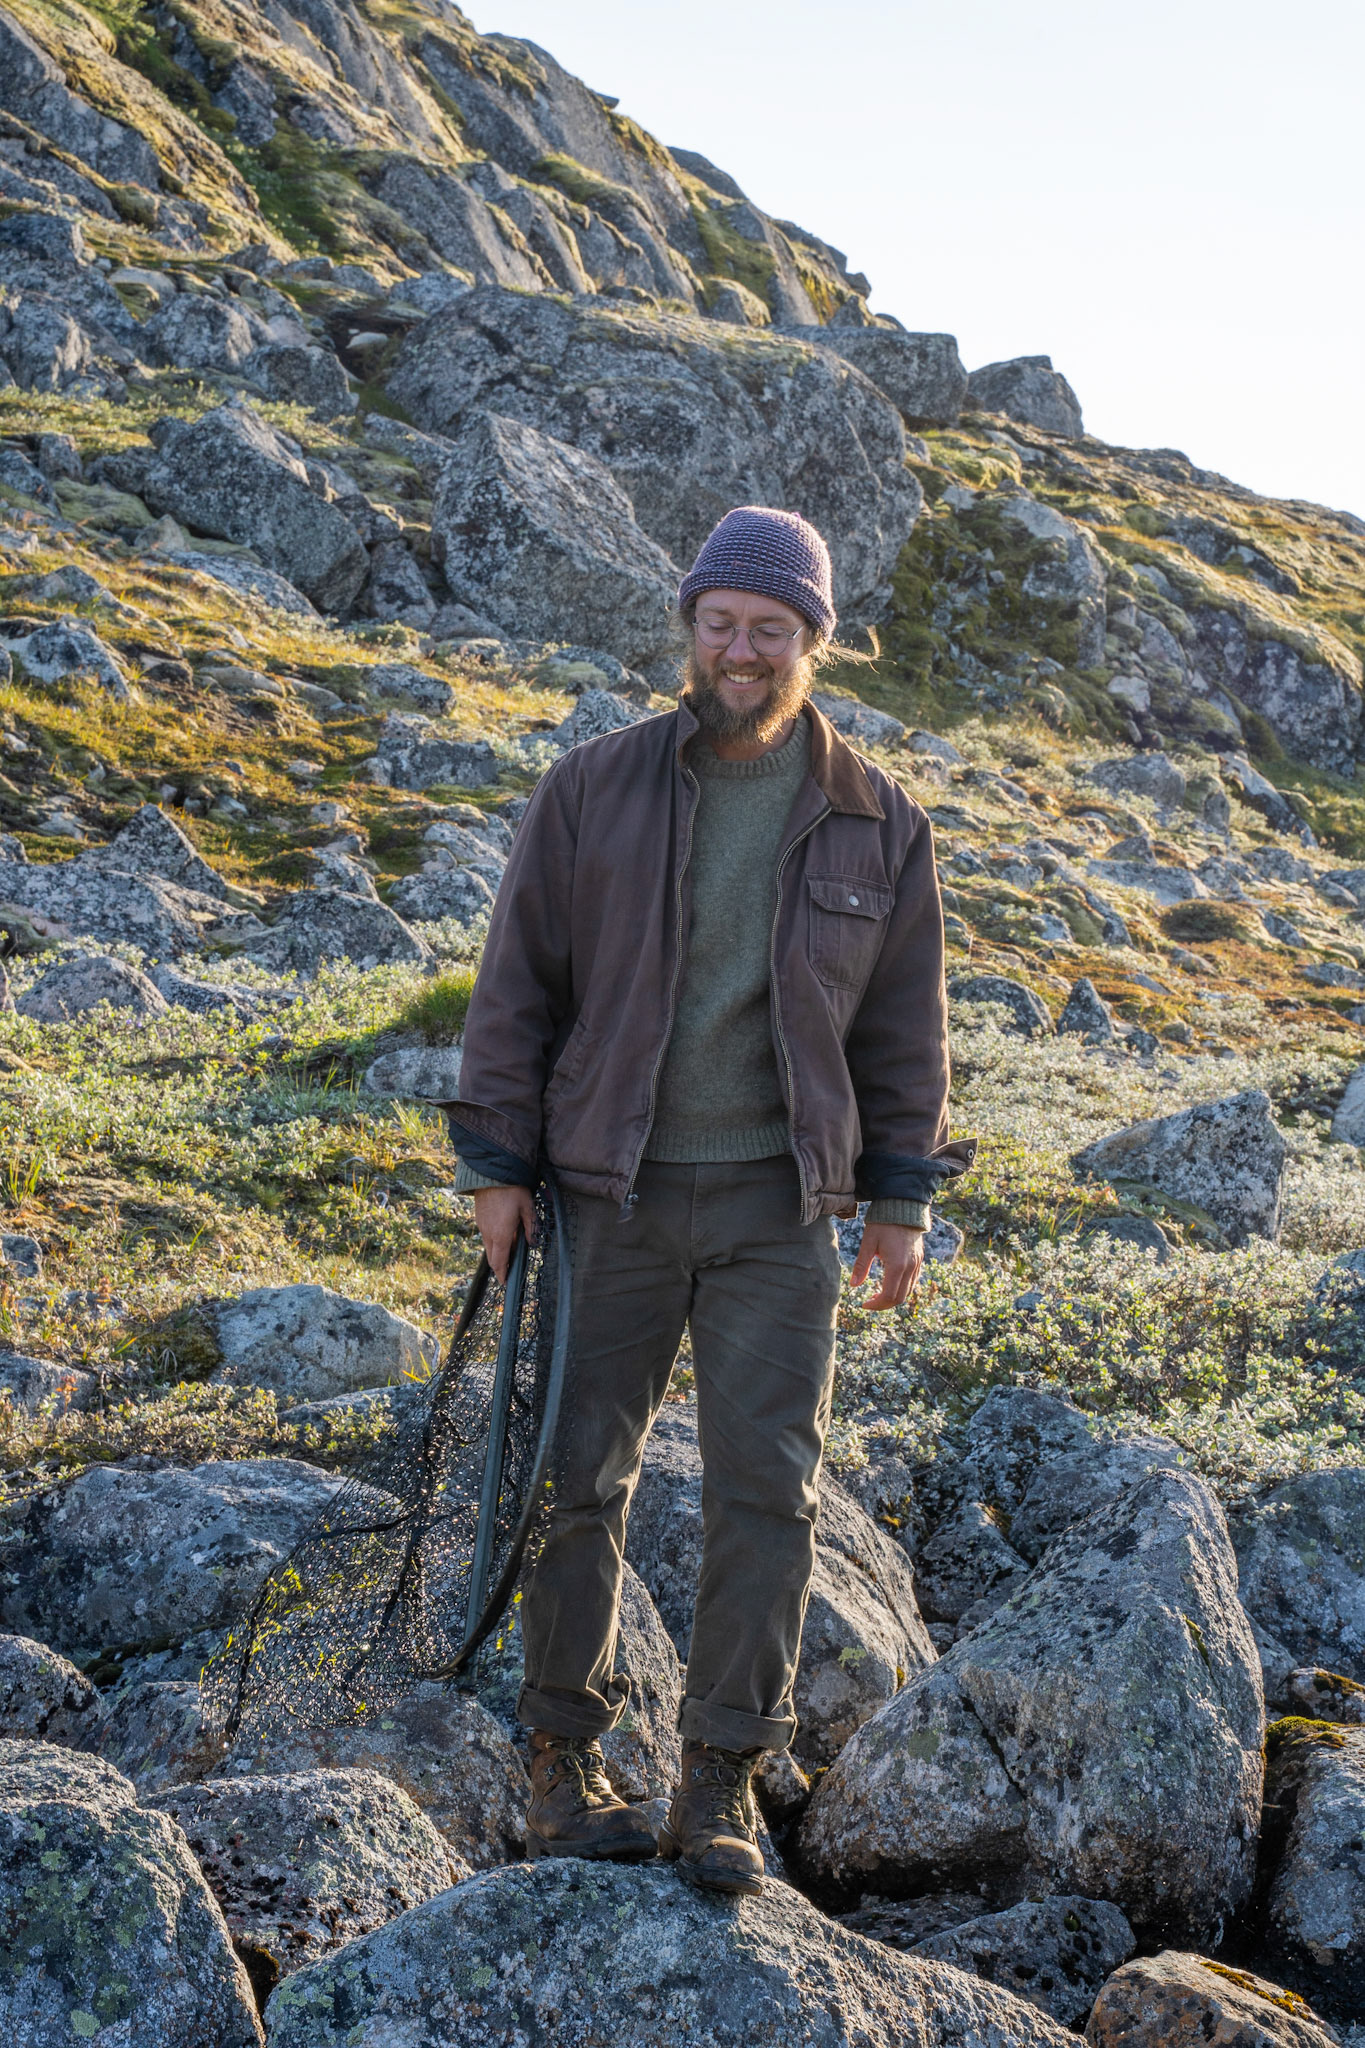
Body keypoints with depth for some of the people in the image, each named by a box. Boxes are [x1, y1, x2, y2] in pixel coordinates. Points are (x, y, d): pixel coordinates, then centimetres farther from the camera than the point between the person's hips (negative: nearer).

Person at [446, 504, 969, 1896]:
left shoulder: (878, 827, 3)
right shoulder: (592, 793, -1)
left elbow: (903, 1025, 8)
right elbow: (517, 986, 2)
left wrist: (899, 1200, 6)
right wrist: (497, 1167, -2)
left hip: (779, 1208, 1)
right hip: (609, 1195, 0)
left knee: (767, 1491, -2)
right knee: (581, 1479, 5)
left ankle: (721, 1783, 11)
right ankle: (563, 1761, 20)